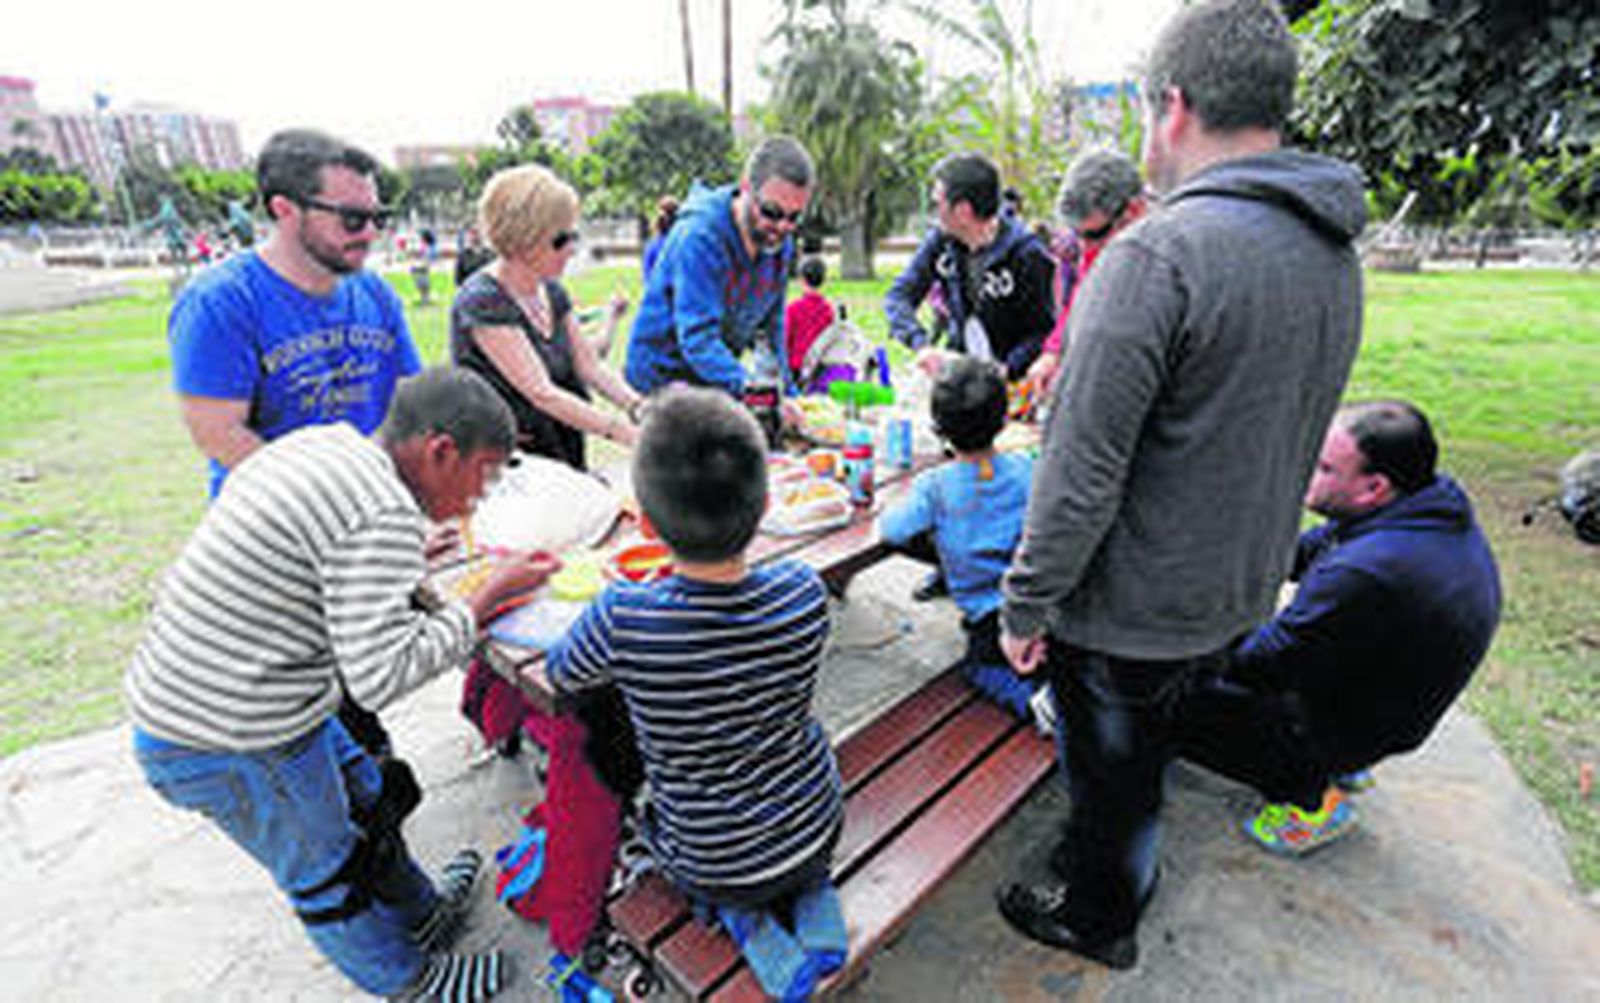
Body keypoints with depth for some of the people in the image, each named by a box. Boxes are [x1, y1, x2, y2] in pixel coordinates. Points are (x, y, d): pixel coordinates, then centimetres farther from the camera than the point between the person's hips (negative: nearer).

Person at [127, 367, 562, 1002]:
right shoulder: (386, 516, -28)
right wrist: (488, 598, -22)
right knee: (326, 876, 14)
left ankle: (422, 915, 48)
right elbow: (380, 678, -29)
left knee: (363, 798, 25)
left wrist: (416, 557, 8)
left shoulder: (324, 442, 1)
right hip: (232, 747, -9)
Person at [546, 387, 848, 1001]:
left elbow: (560, 676, -9)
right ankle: (811, 899, 19)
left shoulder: (622, 620, -32)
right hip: (817, 827, 2)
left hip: (712, 862, -2)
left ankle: (747, 920, 13)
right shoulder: (803, 591, -23)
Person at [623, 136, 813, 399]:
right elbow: (697, 338, -34)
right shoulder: (698, 236, -26)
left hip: (719, 375, 6)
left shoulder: (781, 241, -3)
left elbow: (771, 321, 10)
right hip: (664, 375, -6)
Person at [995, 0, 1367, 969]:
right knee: (1143, 749, 29)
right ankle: (1119, 871, 54)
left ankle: (1096, 917, 43)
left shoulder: (1158, 253, -25)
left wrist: (1025, 603, -15)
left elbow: (1082, 474, -26)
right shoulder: (1339, 254, 4)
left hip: (1132, 608, -8)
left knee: (1115, 771, 16)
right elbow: (1277, 434, 11)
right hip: (1240, 598, 8)